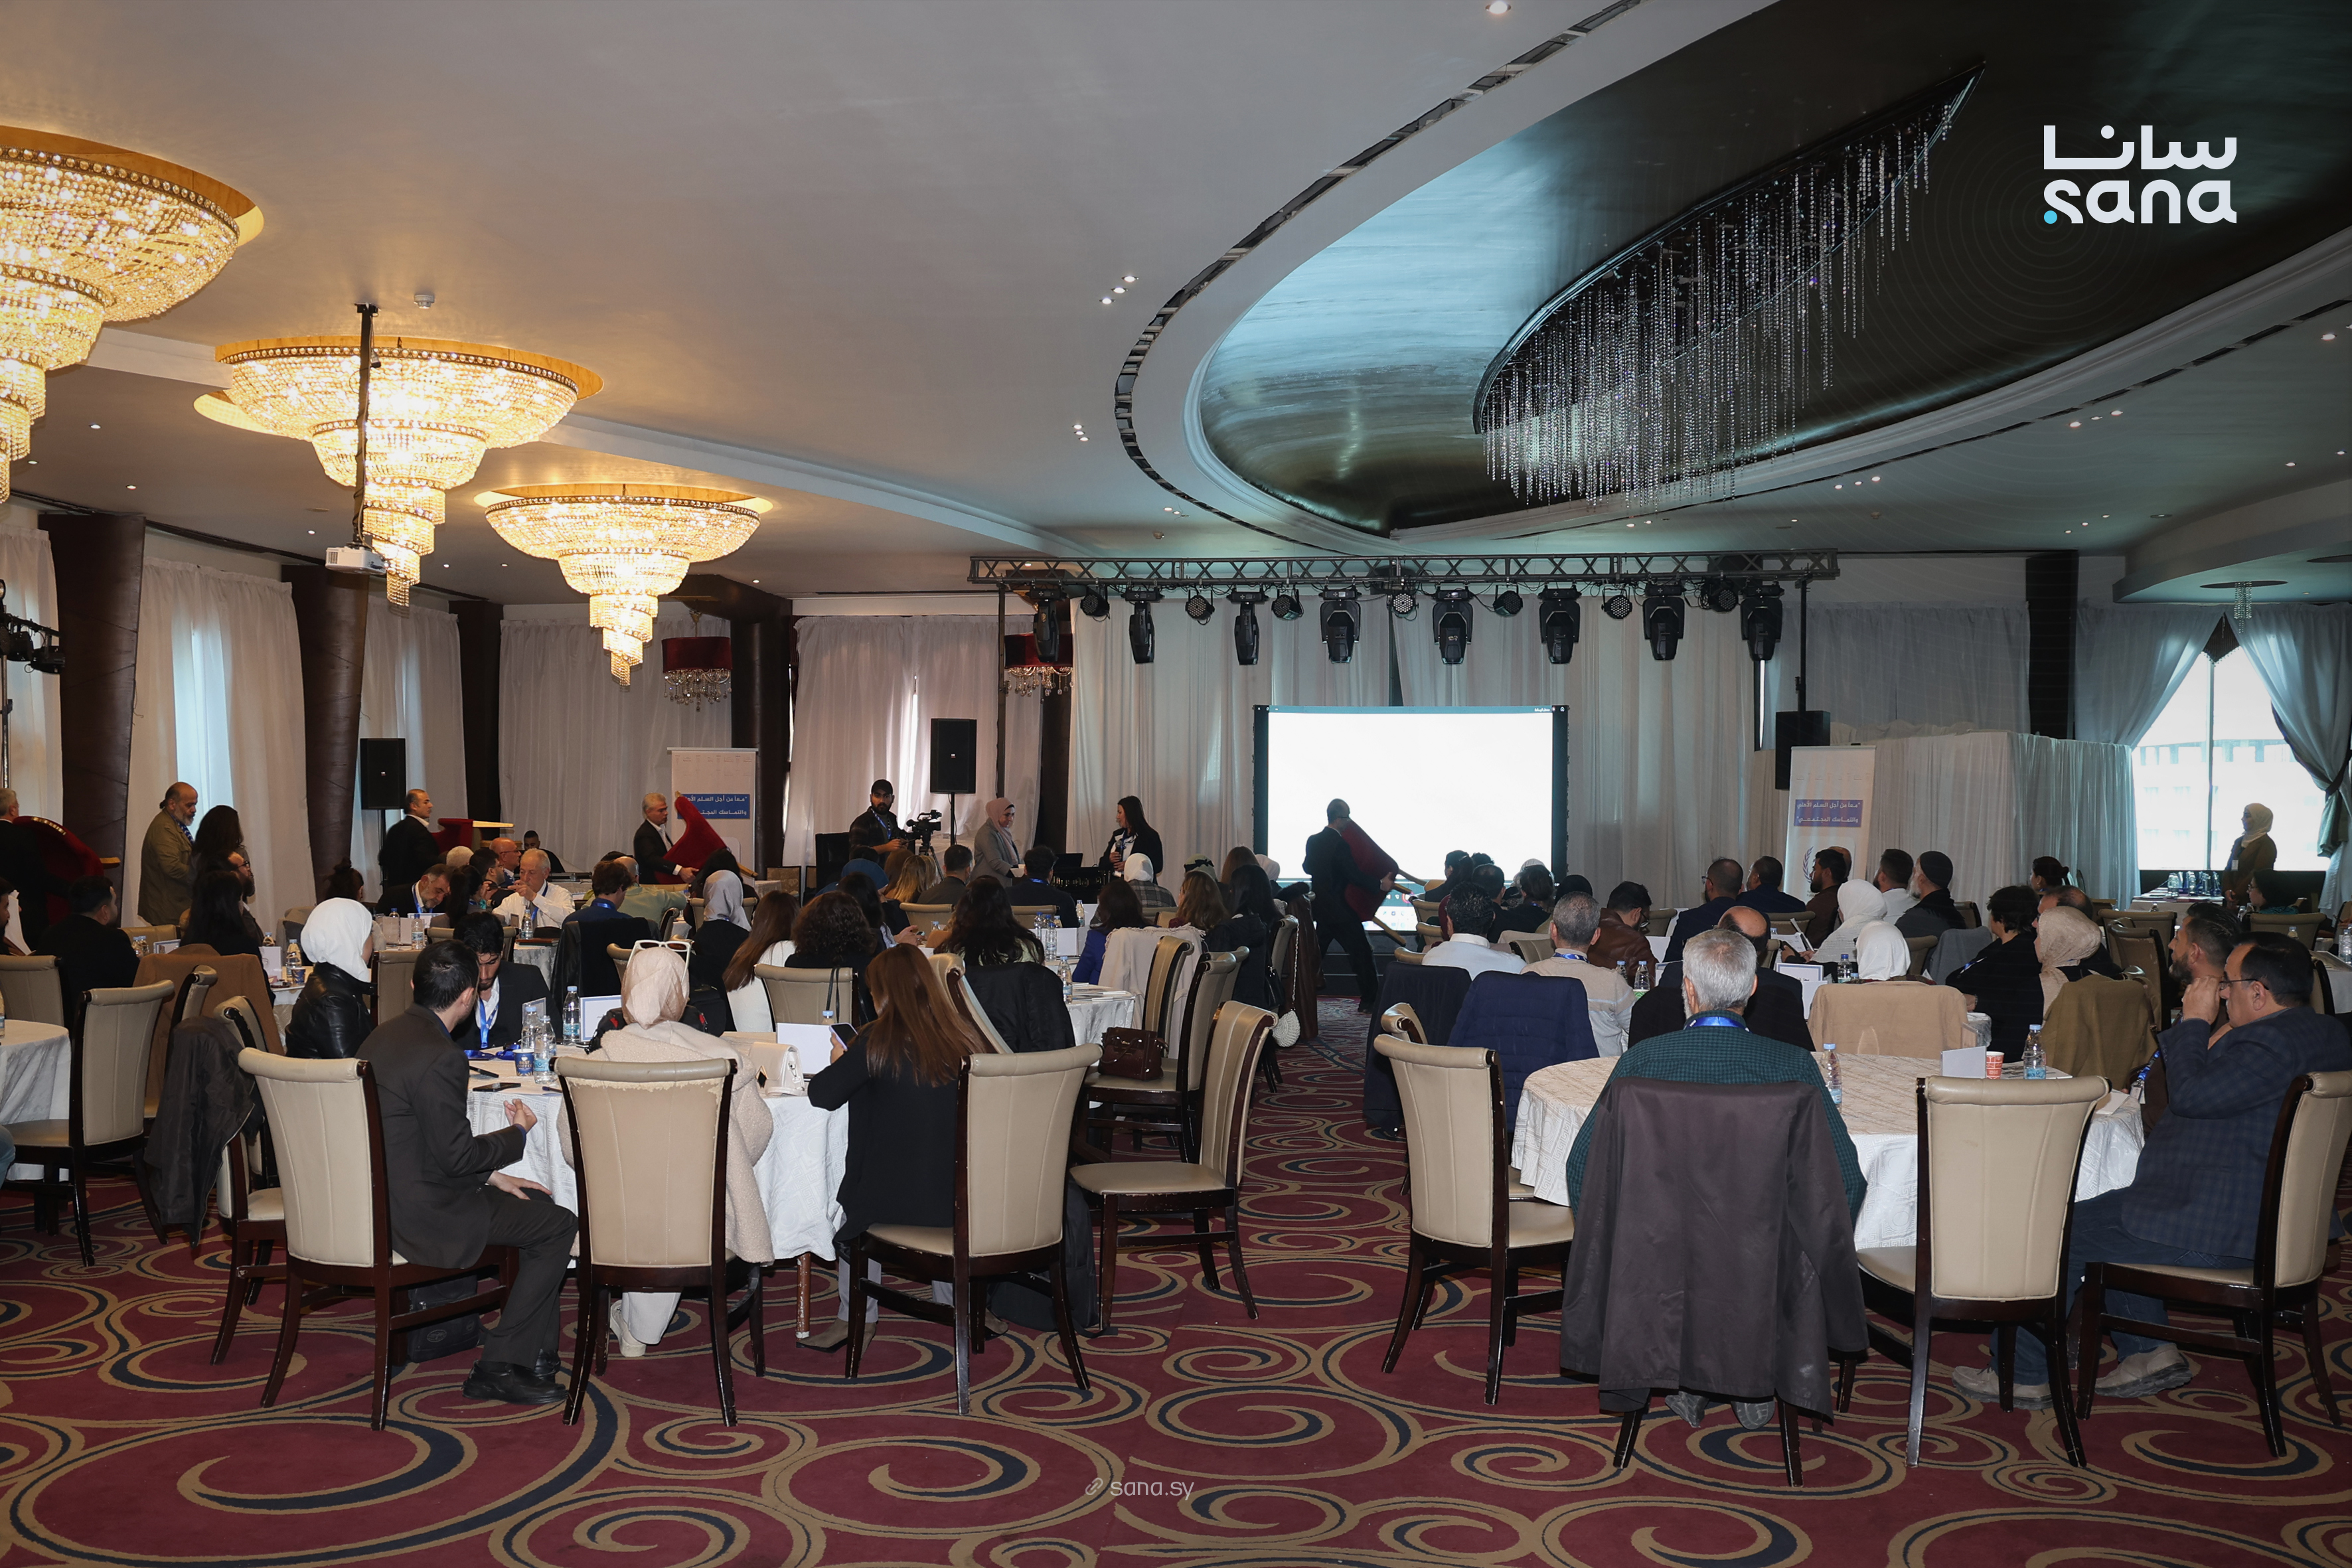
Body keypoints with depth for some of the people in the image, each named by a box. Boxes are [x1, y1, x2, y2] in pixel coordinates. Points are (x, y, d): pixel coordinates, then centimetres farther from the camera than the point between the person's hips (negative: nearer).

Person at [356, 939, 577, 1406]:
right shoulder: (440, 1057, -23)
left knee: (538, 1205, 19)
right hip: (422, 1214, -10)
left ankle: (537, 1350, 22)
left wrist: (489, 1175, 11)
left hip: (383, 1197, 10)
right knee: (560, 1226, -4)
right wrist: (518, 1133, -2)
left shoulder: (383, 1037, 8)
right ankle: (499, 1367, 0)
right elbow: (456, 1154, -20)